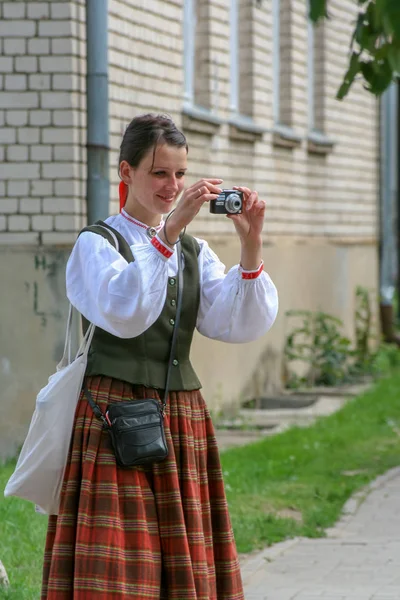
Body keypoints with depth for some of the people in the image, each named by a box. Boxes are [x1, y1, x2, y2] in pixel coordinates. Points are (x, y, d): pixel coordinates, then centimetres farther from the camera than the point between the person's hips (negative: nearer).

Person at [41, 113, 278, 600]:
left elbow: (242, 325, 0)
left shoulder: (194, 251, 14)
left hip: (182, 416, 5)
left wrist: (250, 244, -12)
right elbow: (124, 313, -21)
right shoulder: (97, 243, 0)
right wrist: (168, 234, -26)